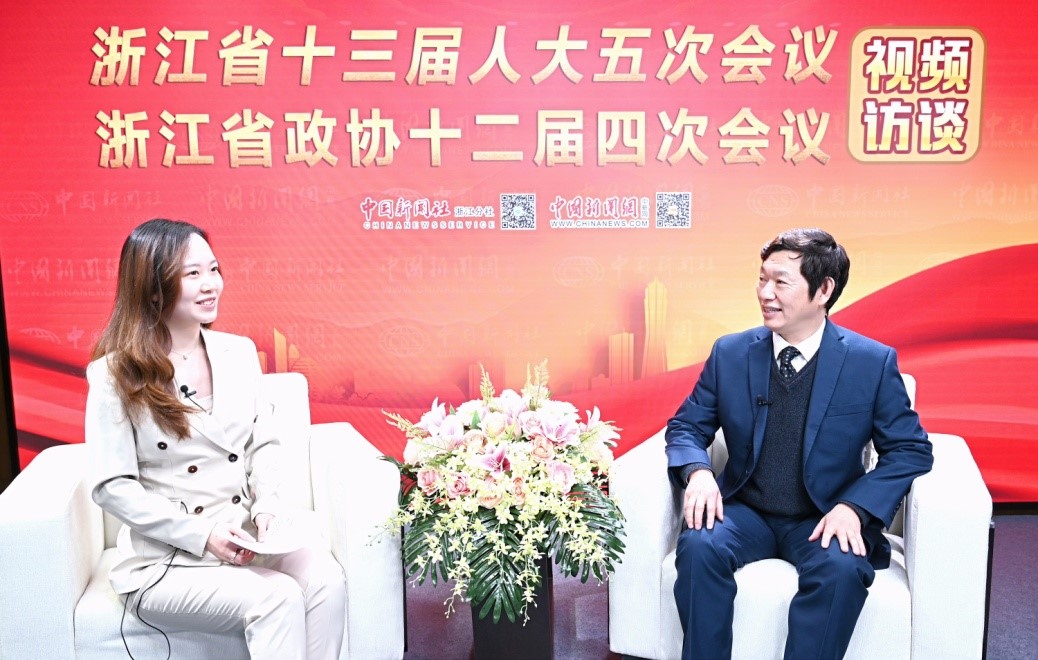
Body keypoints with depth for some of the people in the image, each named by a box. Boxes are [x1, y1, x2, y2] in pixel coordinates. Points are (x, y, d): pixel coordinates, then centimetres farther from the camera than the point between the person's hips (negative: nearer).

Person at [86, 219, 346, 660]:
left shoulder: (239, 352, 7)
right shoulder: (116, 376, -7)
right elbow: (112, 487, -9)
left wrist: (266, 504, -8)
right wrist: (201, 535, -17)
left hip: (245, 539, 4)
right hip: (165, 562, -4)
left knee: (326, 578, -24)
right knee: (278, 597, -29)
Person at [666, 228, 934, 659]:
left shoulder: (873, 362, -5)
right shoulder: (730, 353, 1)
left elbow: (911, 450, -1)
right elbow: (687, 427, 8)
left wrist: (855, 507, -18)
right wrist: (697, 471, -16)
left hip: (825, 520, -1)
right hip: (745, 511, 2)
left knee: (841, 568, -33)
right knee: (698, 546, -29)